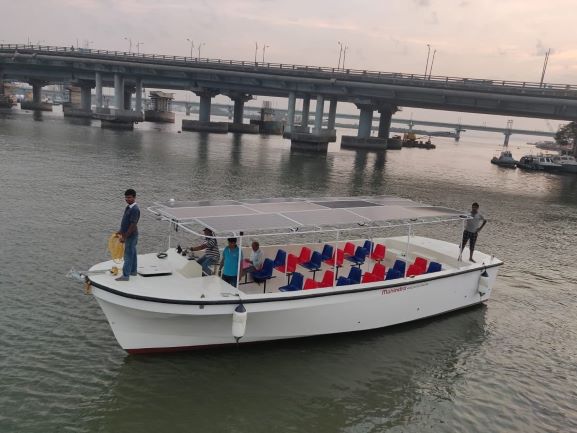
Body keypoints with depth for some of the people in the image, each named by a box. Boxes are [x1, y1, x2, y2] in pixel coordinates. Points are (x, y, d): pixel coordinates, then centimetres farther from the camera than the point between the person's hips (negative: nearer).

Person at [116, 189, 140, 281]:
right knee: (132, 254, 19)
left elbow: (133, 225, -25)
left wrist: (124, 237, -21)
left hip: (131, 235, -9)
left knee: (128, 255, -3)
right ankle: (133, 271, 31)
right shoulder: (128, 207, 7)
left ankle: (125, 275, 2)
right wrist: (120, 231, 20)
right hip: (129, 235, 10)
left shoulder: (135, 209, -23)